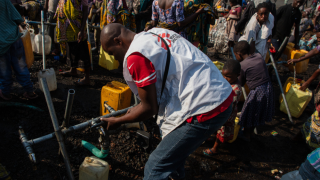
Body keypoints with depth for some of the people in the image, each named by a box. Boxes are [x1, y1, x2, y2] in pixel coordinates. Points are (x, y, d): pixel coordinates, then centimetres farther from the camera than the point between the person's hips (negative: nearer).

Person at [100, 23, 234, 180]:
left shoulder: (135, 55, -15)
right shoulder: (156, 32, 13)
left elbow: (149, 109, -8)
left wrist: (117, 121, 9)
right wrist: (140, 107, 25)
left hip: (205, 110, -10)